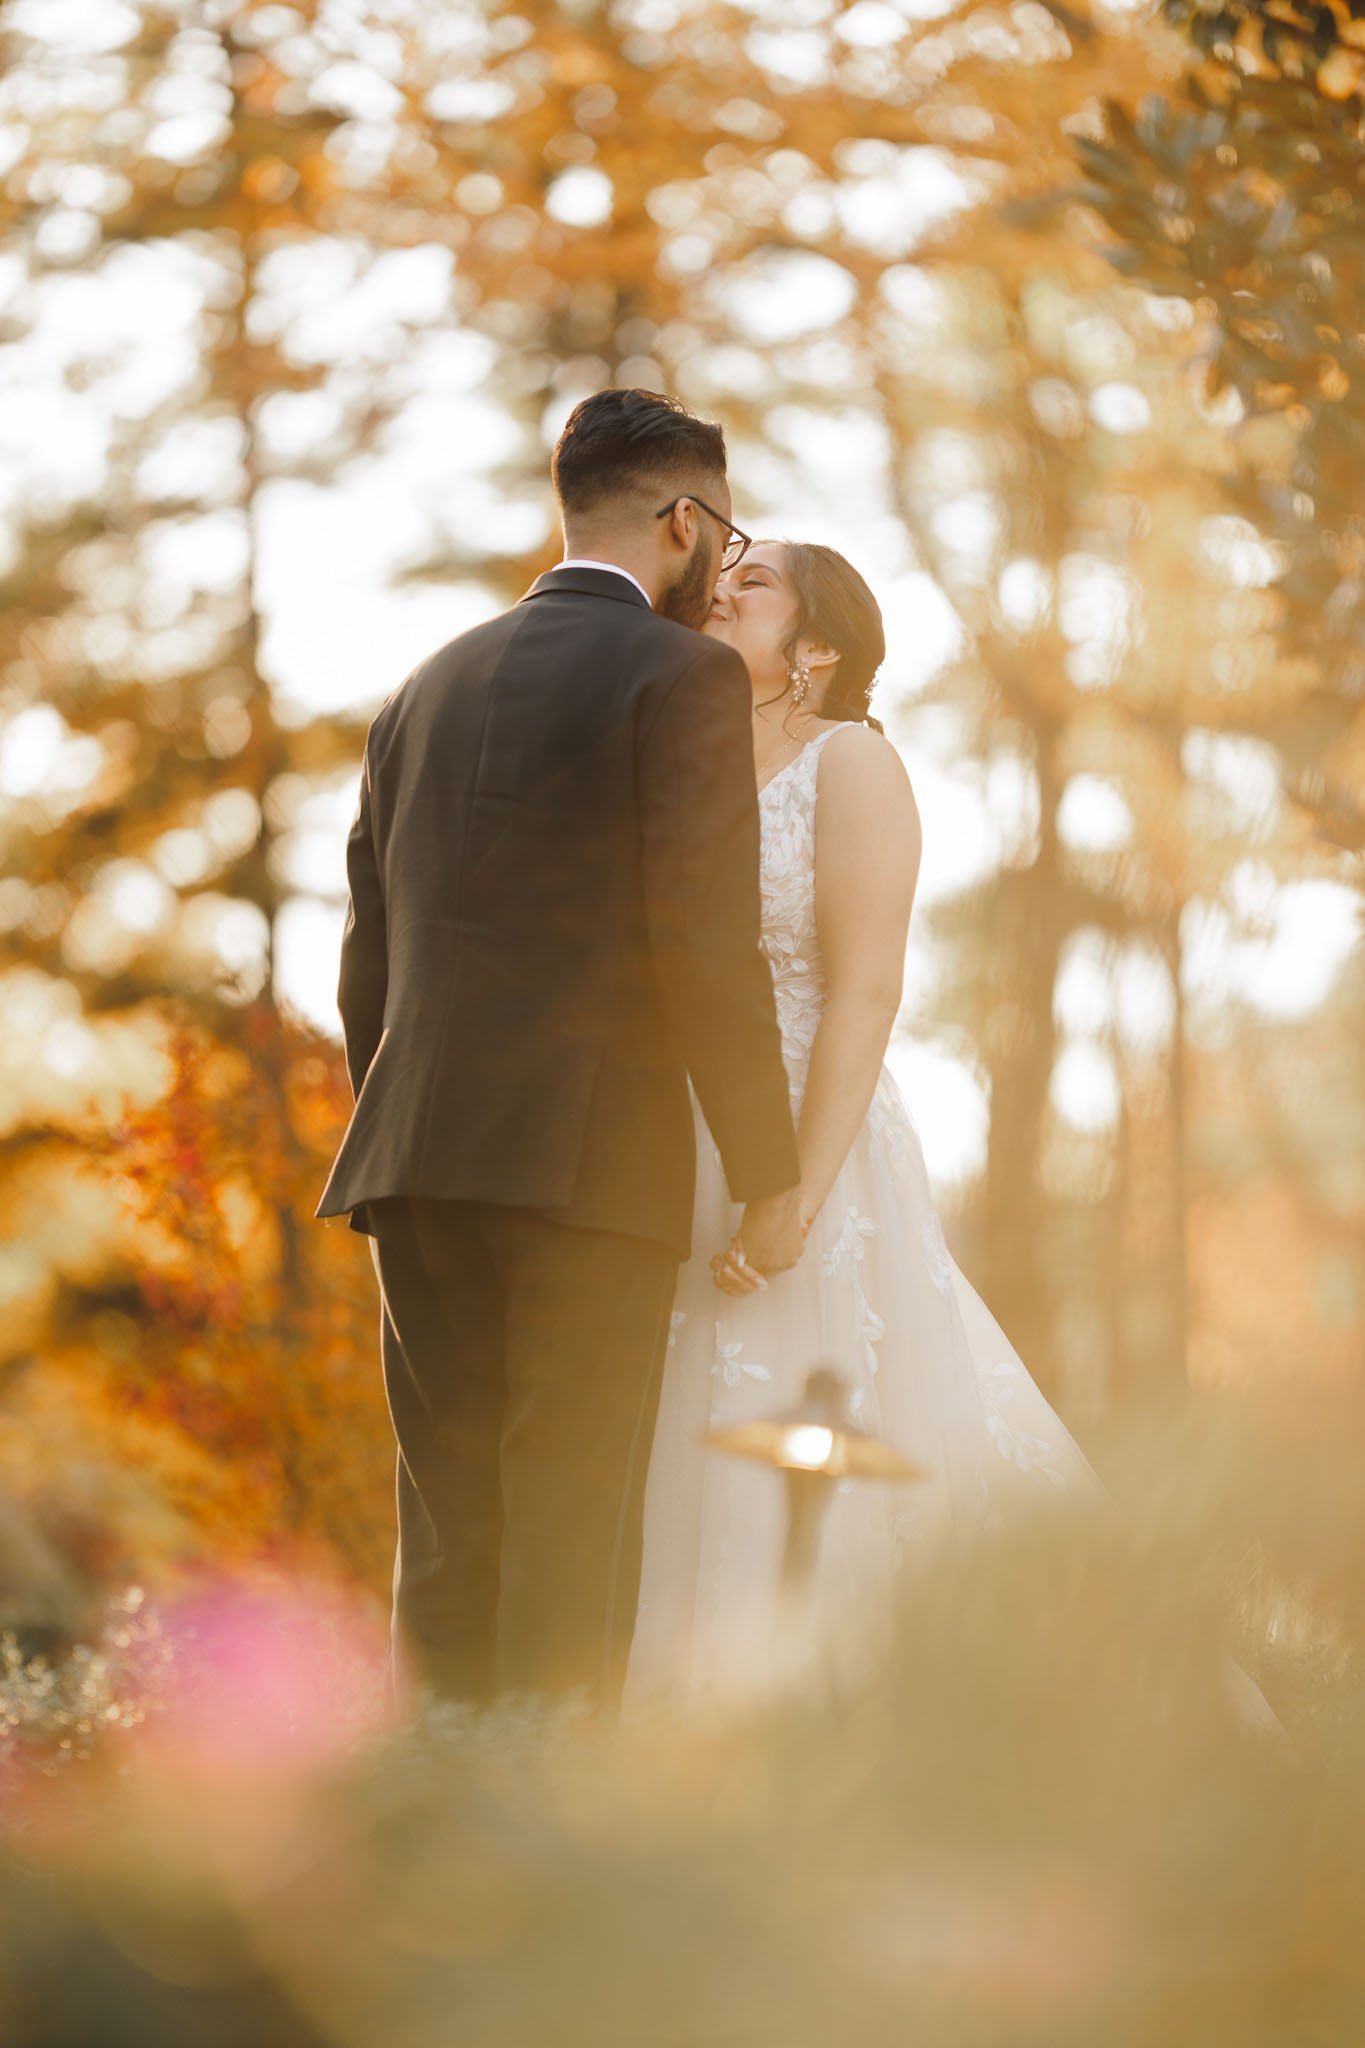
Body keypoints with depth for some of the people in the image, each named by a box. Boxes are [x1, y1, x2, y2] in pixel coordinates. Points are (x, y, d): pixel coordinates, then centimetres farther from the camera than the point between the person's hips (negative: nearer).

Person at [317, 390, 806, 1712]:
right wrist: (769, 1177, -5)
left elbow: (370, 958, 18)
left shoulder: (429, 688, 18)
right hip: (591, 1157, -6)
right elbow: (705, 943, -10)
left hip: (420, 1156, 6)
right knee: (569, 1550, -5)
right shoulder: (683, 675, -1)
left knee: (447, 1540, 7)